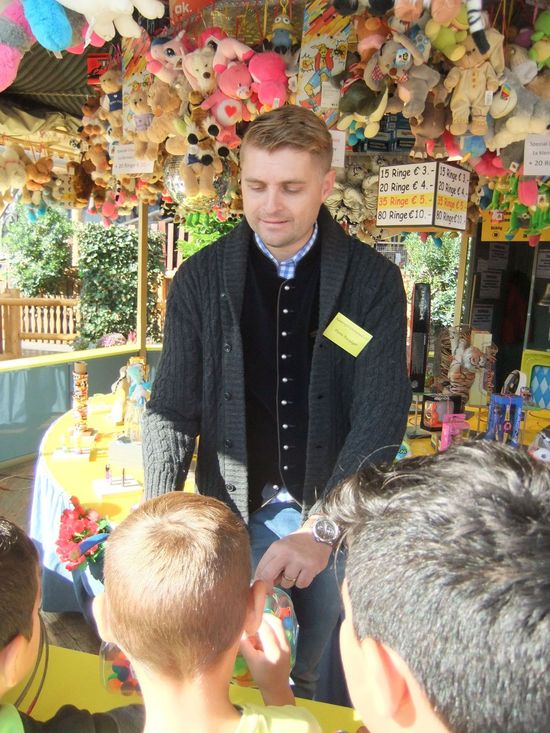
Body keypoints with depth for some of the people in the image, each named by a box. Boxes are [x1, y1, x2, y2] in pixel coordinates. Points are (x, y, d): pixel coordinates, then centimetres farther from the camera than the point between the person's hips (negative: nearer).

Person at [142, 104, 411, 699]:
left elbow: (381, 418, -13)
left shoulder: (373, 281, -8)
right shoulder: (200, 279, -4)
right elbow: (171, 412, -3)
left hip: (340, 513, 0)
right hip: (235, 509, 1)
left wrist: (323, 528, -23)